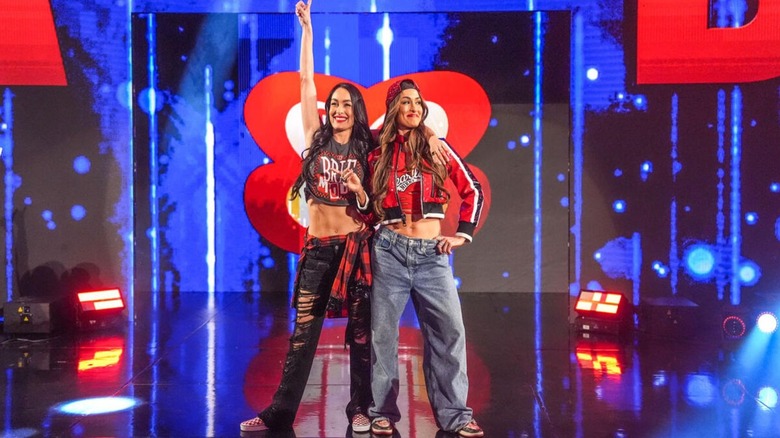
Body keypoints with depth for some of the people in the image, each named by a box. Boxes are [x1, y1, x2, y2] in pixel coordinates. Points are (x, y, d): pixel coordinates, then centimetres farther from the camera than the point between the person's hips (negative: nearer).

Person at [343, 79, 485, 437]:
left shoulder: (436, 147, 5)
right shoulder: (378, 153, 7)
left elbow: (472, 190, 8)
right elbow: (374, 209, 11)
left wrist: (462, 234, 3)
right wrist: (359, 191, -8)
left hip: (431, 252, 0)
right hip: (389, 249, 0)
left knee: (449, 329, -4)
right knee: (383, 332, 2)